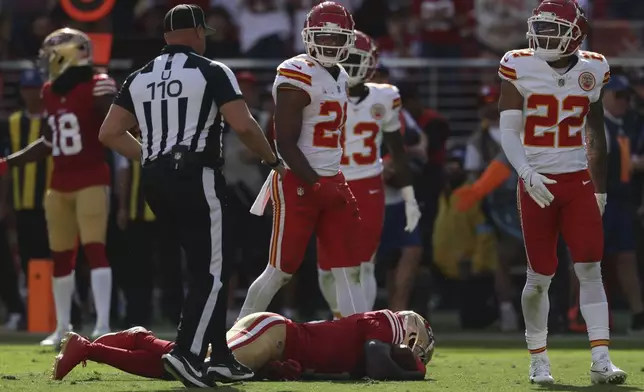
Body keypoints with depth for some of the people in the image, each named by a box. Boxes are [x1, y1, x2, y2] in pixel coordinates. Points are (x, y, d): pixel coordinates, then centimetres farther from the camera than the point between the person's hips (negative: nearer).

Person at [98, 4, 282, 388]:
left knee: (204, 267, 16)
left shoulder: (140, 78, 13)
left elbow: (110, 133, 12)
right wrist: (274, 160, 3)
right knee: (211, 272, -4)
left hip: (156, 182, 7)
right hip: (197, 177, -7)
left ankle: (220, 357, 16)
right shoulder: (211, 72, -4)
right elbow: (244, 125, -13)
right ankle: (186, 352, -19)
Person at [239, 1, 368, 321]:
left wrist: (334, 185, 18)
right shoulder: (297, 76, -13)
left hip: (331, 182, 8)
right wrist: (317, 185, -21)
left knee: (348, 272, 2)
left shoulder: (340, 78, 15)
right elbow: (285, 144, -17)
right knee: (279, 272, -2)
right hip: (297, 183, -8)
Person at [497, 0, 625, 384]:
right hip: (537, 184, -2)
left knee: (591, 269, -7)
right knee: (540, 276, 3)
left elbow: (596, 136, 13)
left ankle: (601, 360, -10)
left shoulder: (591, 70, 3)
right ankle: (539, 360, 17)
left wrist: (601, 190, 14)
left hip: (579, 182, 2)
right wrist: (527, 173, -24)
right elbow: (509, 132, -8)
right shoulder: (520, 68, -5)